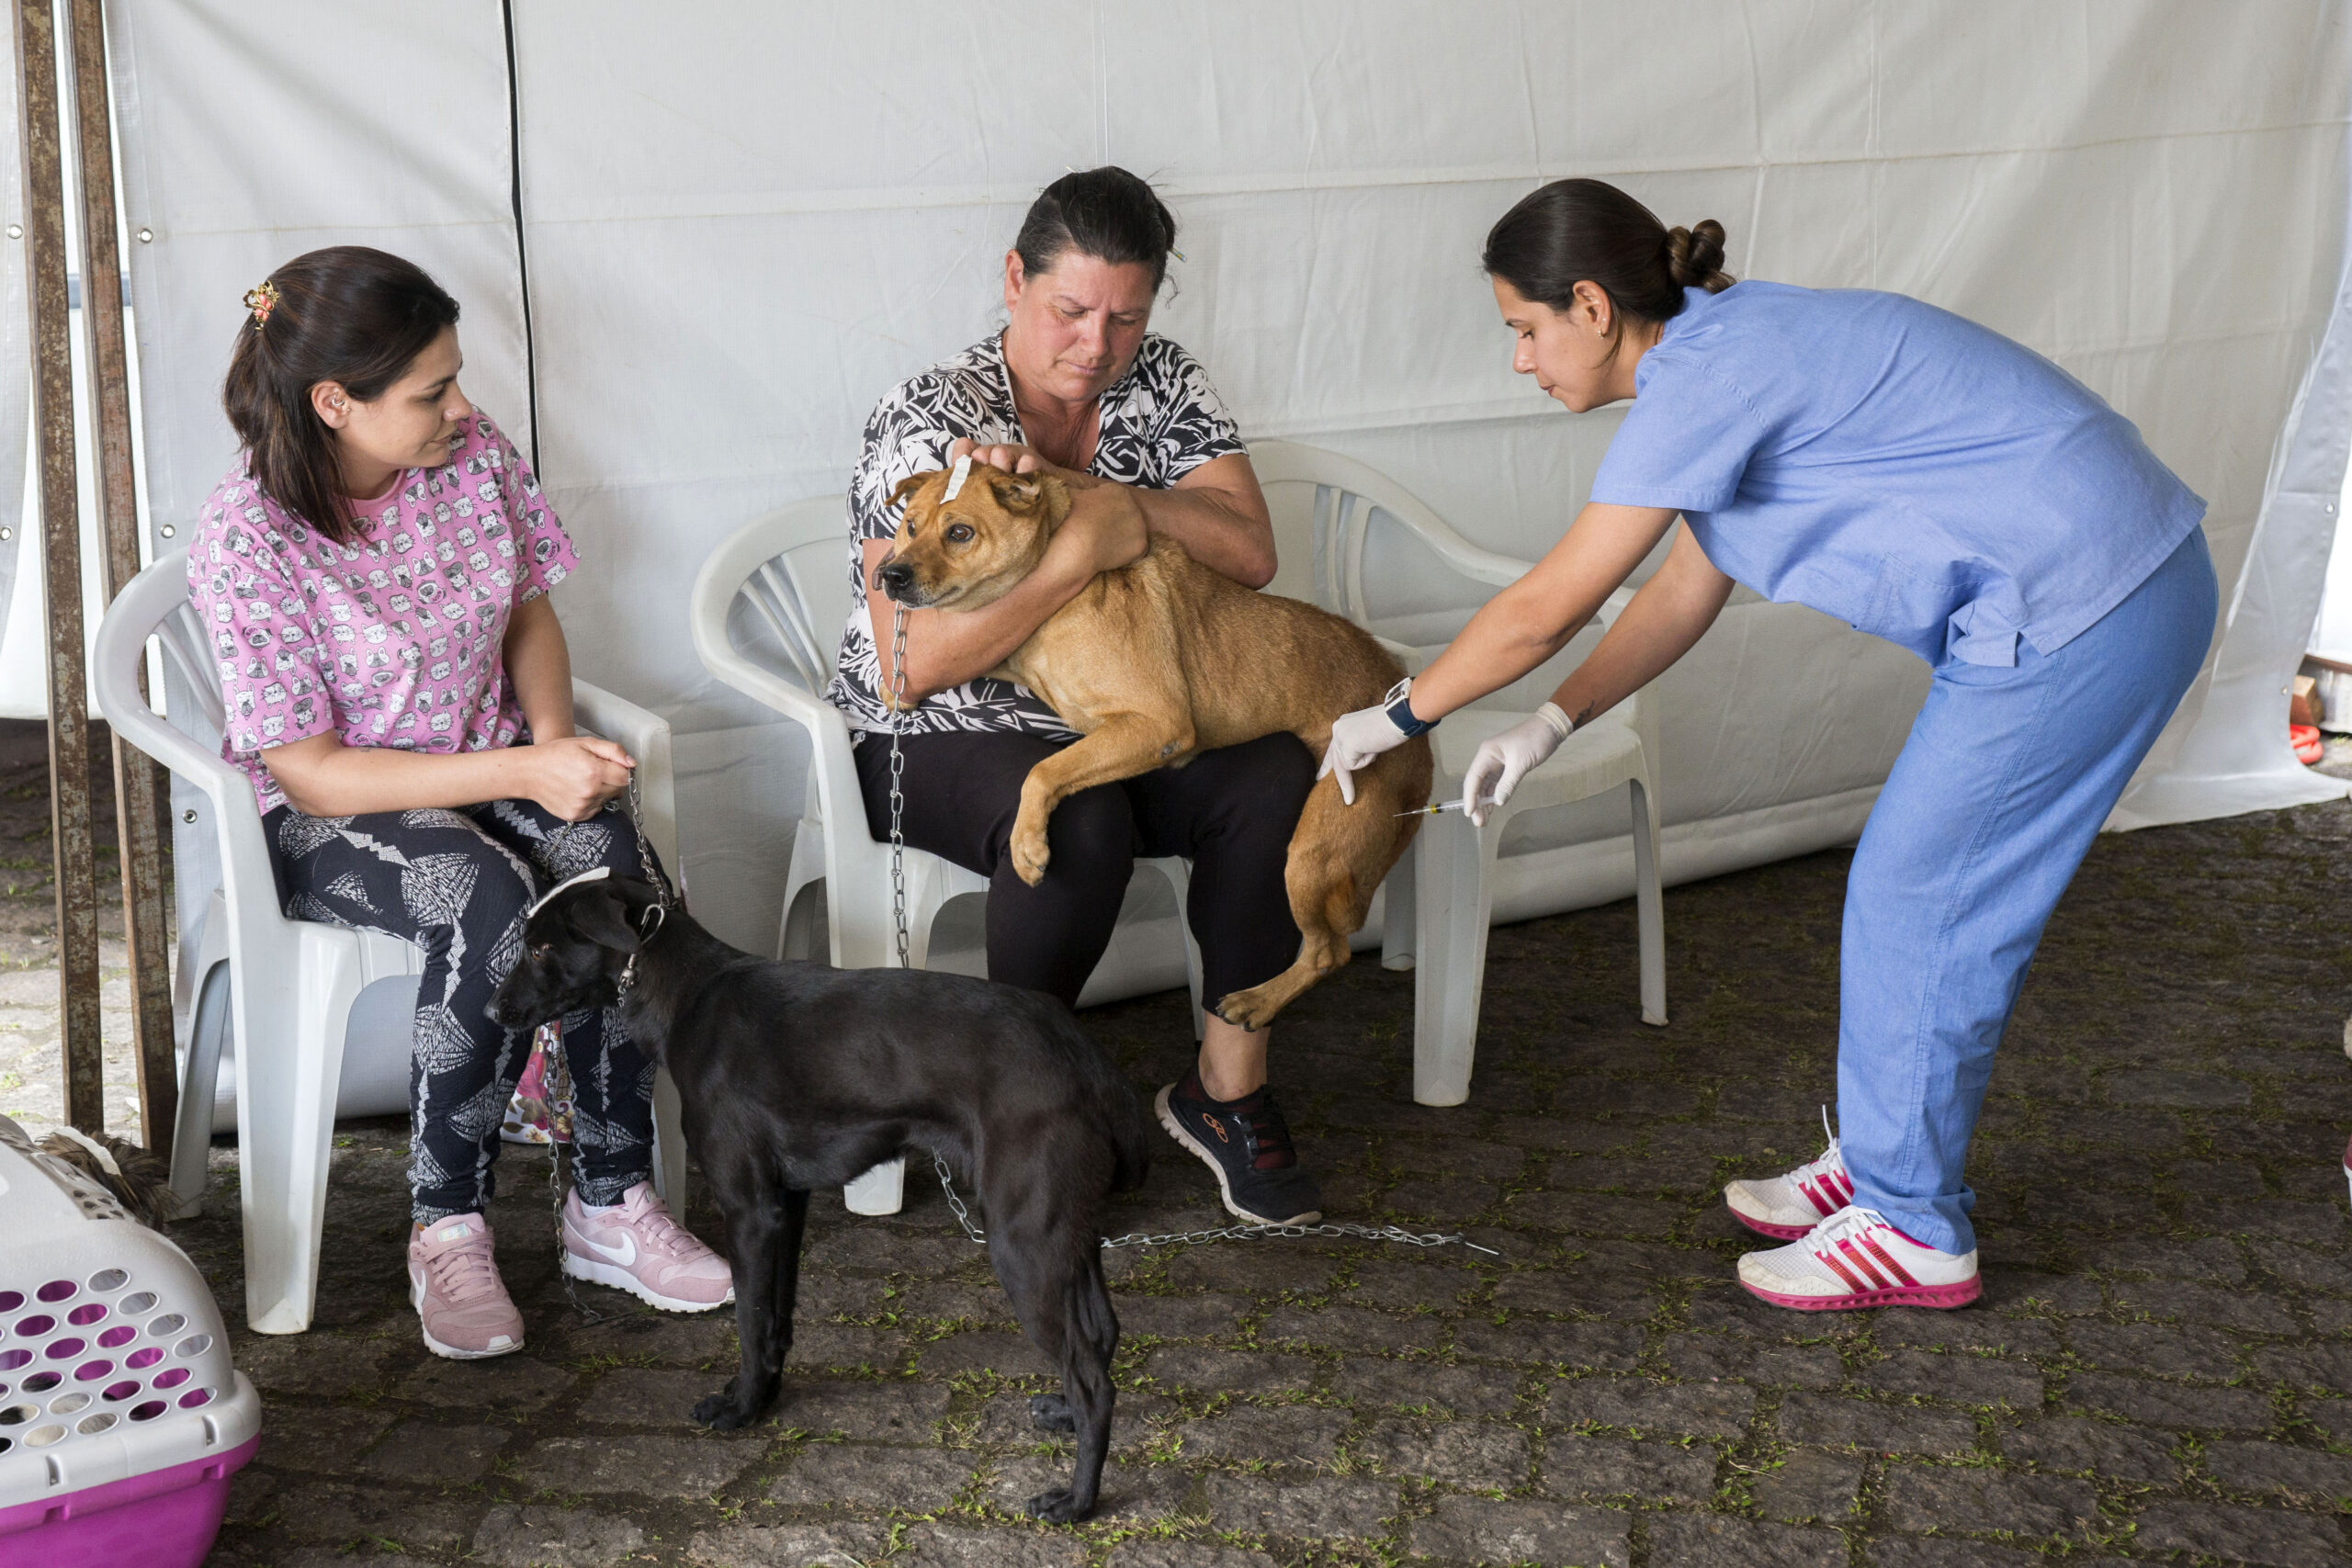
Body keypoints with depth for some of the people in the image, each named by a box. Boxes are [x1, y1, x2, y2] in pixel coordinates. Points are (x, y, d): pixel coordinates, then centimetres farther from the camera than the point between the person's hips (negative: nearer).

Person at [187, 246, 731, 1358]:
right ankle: (446, 1230, -19)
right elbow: (311, 773, -21)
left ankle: (609, 1205, -17)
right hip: (325, 817, -5)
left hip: (492, 768, 5)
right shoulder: (248, 542, -22)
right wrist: (522, 772, -28)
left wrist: (554, 736, -11)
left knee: (606, 858, -28)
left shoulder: (472, 452, -6)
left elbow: (528, 613, 10)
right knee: (491, 901, -35)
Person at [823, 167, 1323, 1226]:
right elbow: (914, 666, -24)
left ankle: (1227, 1087, -8)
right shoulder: (929, 423, -16)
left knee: (1277, 780, -23)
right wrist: (1082, 553, -31)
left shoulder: (1161, 383, 1)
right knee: (1079, 824, -36)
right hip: (932, 737, -5)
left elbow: (1250, 553, -12)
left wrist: (1084, 487, -24)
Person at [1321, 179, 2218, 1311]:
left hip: (2078, 610, -10)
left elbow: (1540, 613, -14)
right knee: (1910, 889, 16)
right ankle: (1877, 1164, 30)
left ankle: (1912, 1229, 13)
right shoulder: (1731, 349, 13)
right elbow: (1685, 593, 19)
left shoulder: (1707, 376, -18)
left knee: (1912, 899, 0)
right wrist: (1551, 727, 12)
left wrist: (1396, 717, -1)